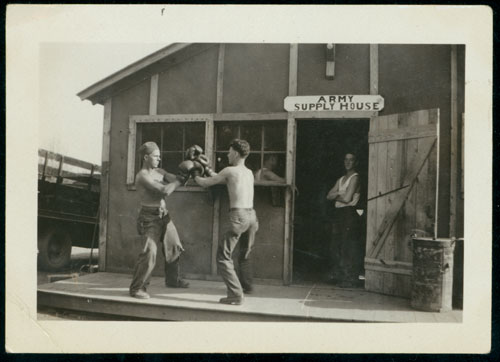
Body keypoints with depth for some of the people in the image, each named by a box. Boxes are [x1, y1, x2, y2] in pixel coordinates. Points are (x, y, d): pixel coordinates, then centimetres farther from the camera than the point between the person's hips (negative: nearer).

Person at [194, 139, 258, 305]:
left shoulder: (230, 170, -5)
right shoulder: (249, 173, 16)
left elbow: (205, 183, 4)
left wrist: (195, 176, 25)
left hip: (238, 216, -8)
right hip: (251, 215, 8)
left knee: (224, 256, -2)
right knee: (245, 253, 26)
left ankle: (236, 295, -9)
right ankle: (246, 285, 42)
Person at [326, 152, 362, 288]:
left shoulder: (355, 178, -4)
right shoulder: (341, 179, 21)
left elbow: (347, 198, -13)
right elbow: (329, 196, 13)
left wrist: (336, 195, 4)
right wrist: (340, 193, -4)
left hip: (349, 213, -8)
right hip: (338, 213, 8)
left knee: (348, 246, -7)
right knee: (335, 245, 9)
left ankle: (349, 279, -2)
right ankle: (336, 275, 19)